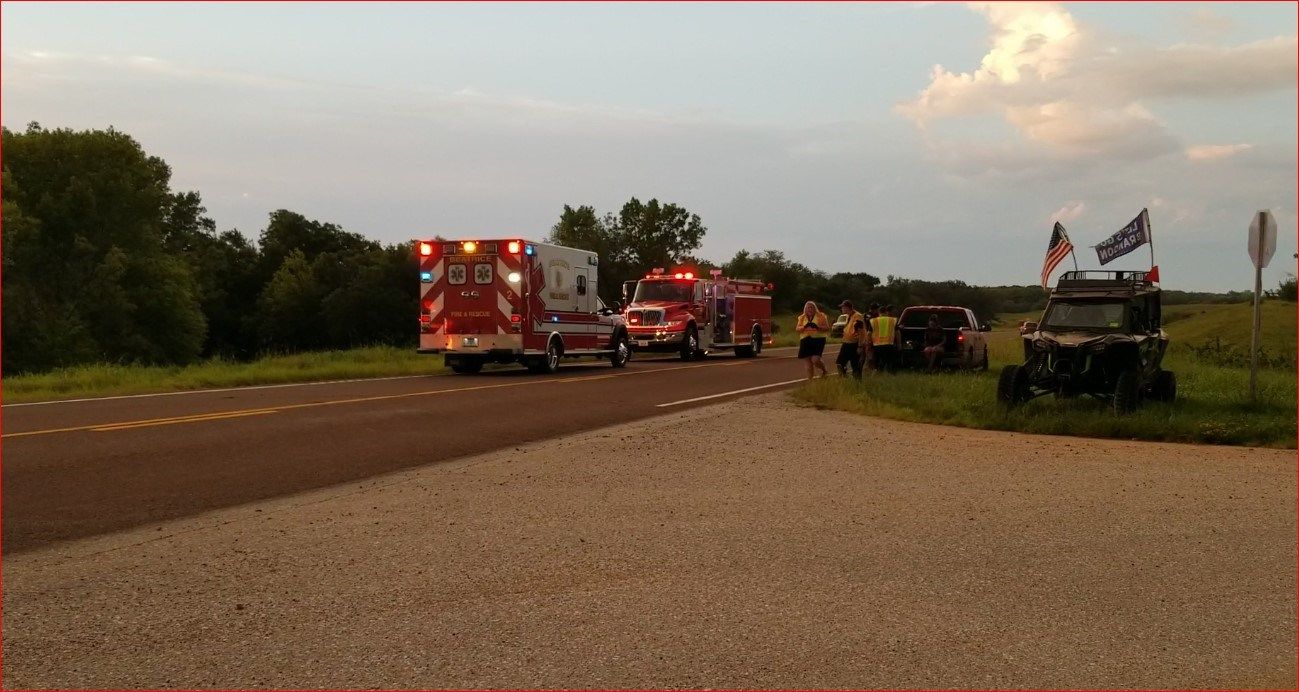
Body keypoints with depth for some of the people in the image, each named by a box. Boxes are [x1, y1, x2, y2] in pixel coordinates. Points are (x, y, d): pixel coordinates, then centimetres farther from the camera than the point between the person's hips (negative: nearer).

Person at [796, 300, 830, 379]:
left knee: (815, 360, -19)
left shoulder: (820, 316, 4)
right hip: (805, 341, 4)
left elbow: (827, 328, -1)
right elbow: (797, 329, 5)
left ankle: (824, 371, 10)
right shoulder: (802, 318, 14)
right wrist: (804, 326, -15)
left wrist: (817, 327, -19)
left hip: (818, 340, -4)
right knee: (809, 364, 3)